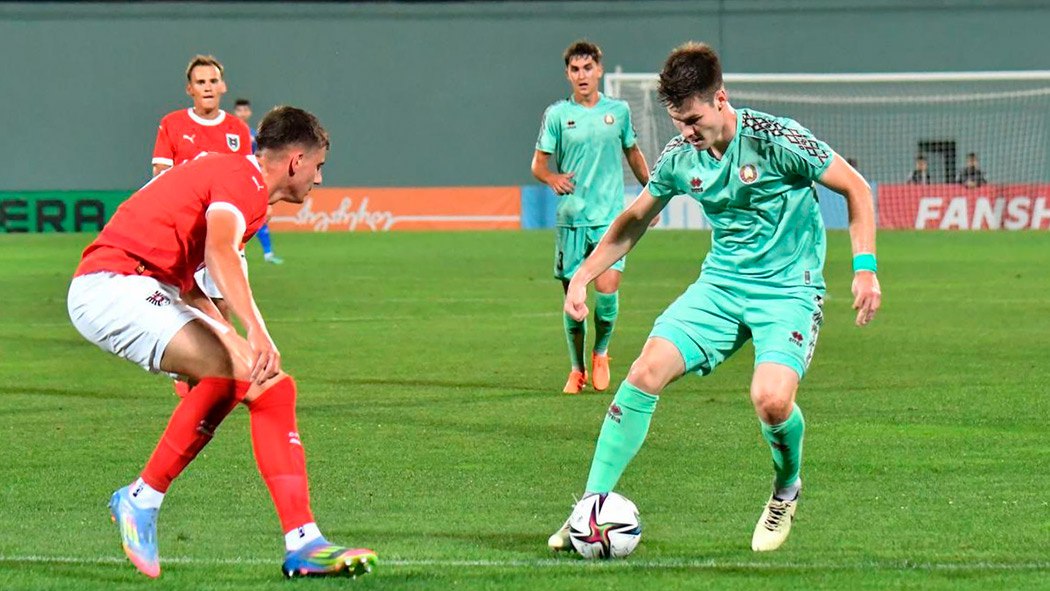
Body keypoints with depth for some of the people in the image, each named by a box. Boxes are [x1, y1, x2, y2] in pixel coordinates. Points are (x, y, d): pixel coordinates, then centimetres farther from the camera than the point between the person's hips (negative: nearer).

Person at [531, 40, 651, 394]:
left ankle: (601, 353, 11)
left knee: (607, 289, -15)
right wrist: (552, 178, -19)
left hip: (611, 217, 0)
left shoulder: (618, 111, 7)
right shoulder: (557, 115, 2)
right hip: (571, 219, 0)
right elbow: (538, 164, 2)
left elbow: (632, 153, 22)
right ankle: (577, 370, 18)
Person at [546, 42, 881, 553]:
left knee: (771, 400, -27)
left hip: (789, 290, -5)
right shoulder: (679, 158, 0)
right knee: (645, 373, -14)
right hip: (720, 284, 5)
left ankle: (786, 491, 8)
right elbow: (633, 222, 19)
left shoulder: (774, 138, -16)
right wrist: (582, 277, 12)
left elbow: (856, 188, -7)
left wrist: (865, 267, -15)